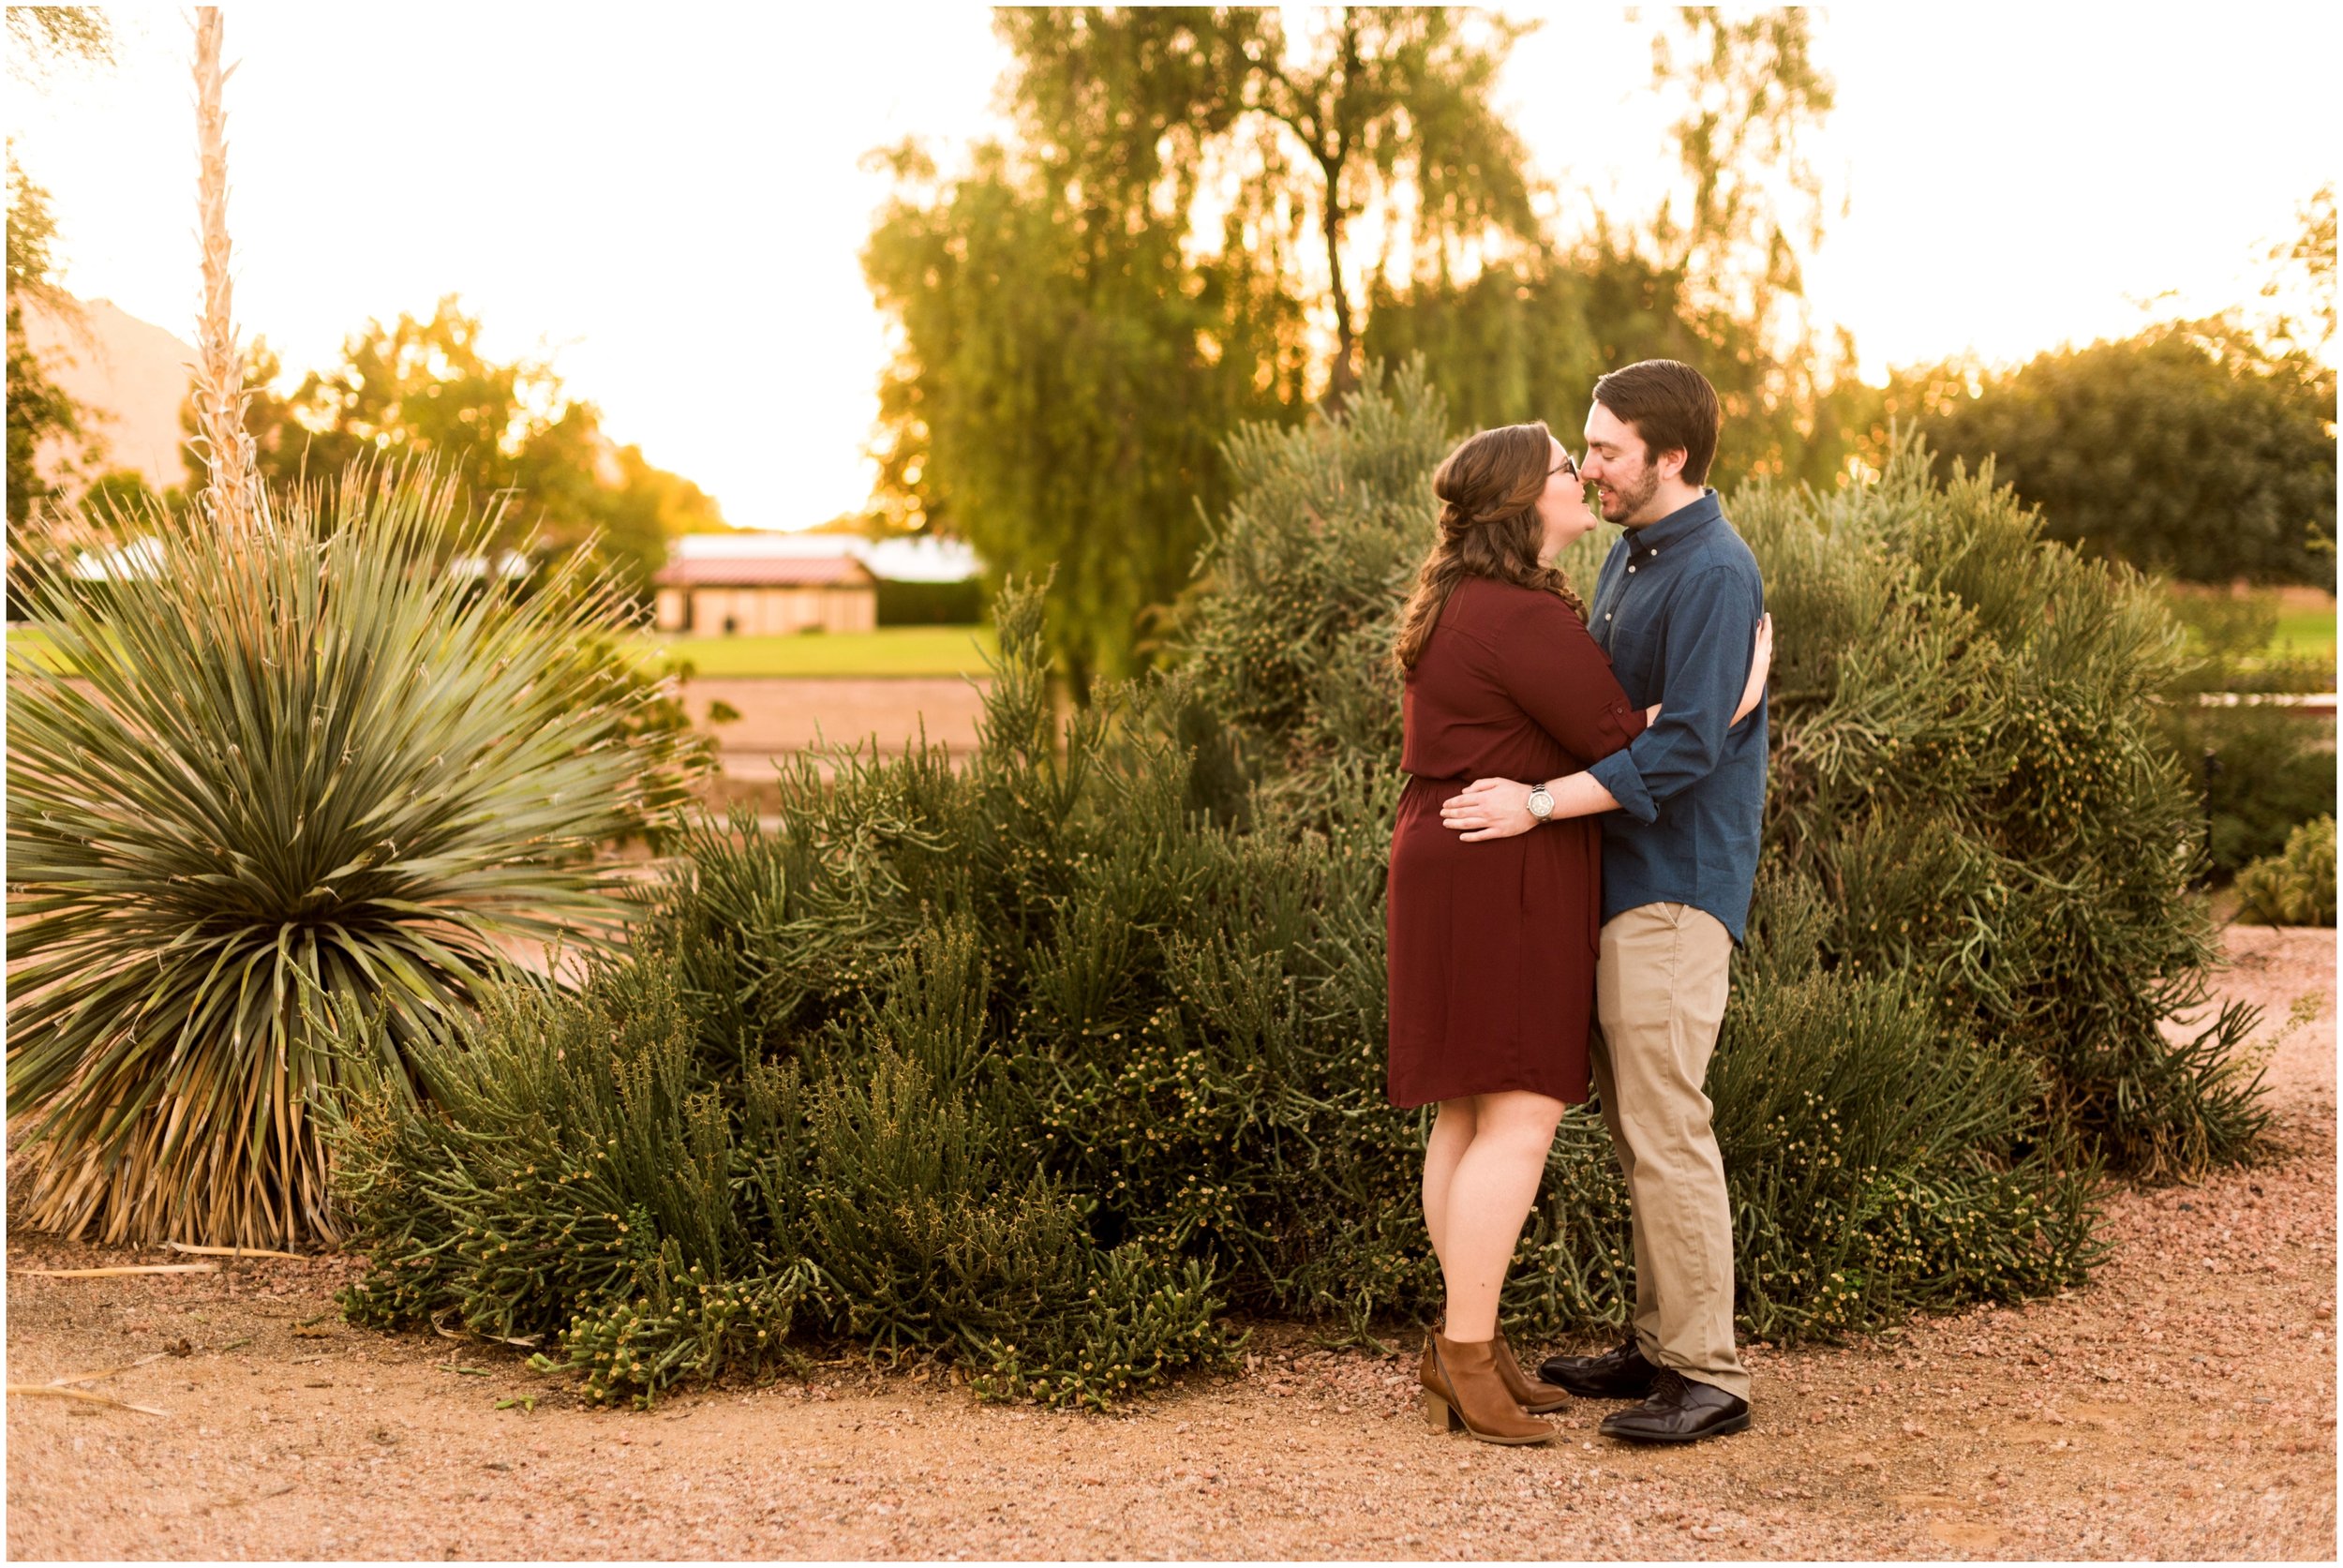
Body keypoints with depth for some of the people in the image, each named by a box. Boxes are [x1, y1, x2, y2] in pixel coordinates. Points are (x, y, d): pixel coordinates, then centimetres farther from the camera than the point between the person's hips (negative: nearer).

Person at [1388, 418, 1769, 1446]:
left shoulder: (1458, 602, 15)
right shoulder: (1524, 617, -18)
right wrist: (1733, 692, -11)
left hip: (1450, 861, 11)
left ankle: (1464, 1345, 16)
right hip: (1506, 880, -10)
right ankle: (1467, 1358, -6)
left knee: (1470, 1117, 12)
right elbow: (1624, 745, -17)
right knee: (1518, 1121, -8)